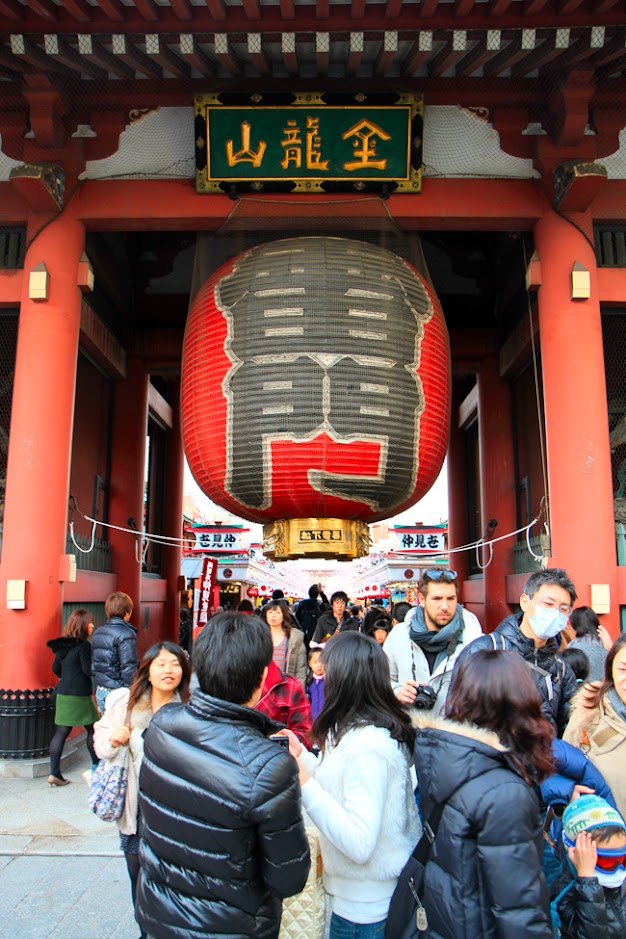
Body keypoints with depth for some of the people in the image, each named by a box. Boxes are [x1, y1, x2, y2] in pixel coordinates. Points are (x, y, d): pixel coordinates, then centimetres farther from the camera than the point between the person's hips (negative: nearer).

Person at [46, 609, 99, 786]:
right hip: (79, 696, -7)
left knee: (62, 732, 8)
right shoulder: (83, 645, -16)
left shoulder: (63, 645, 8)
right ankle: (97, 765, 21)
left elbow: (56, 668, 14)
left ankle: (54, 772, 7)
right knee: (93, 729, 9)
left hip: (63, 694, 7)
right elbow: (88, 670, -18)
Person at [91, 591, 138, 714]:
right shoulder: (126, 634, -14)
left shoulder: (98, 632, 11)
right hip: (118, 693, -7)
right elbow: (129, 668, -17)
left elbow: (93, 663, 16)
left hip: (100, 691, 8)